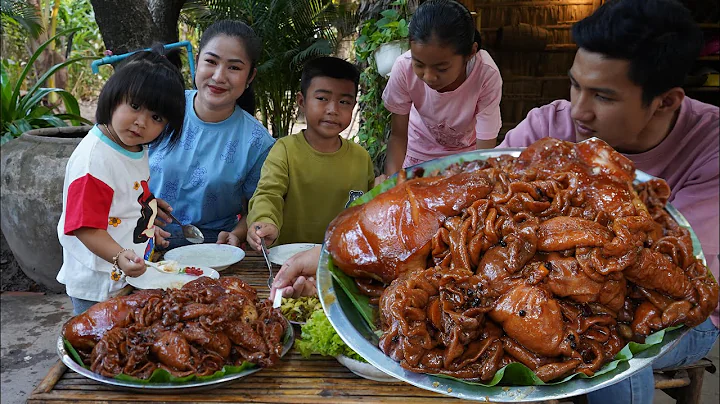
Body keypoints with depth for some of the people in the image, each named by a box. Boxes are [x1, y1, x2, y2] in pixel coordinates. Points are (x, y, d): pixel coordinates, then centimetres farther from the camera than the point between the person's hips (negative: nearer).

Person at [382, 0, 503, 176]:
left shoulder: (487, 75, -35)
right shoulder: (404, 68, -31)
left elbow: (484, 151, -27)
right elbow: (398, 135, -19)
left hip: (466, 153, -1)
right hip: (419, 151, 1)